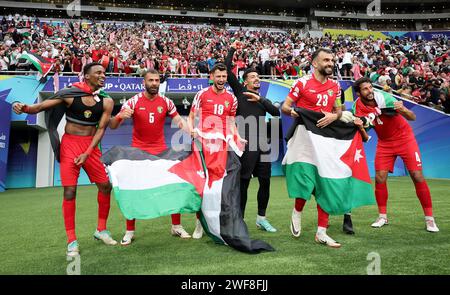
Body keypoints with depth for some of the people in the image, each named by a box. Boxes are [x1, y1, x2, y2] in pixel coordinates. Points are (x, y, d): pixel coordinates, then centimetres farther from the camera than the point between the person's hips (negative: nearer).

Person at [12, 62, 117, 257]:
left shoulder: (106, 102, 0)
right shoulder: (70, 94, -5)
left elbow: (101, 129, -2)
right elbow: (40, 107, -3)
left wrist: (87, 153, -11)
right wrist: (24, 108, -25)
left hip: (91, 146, 3)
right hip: (70, 145, -3)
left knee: (105, 186, 2)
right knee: (70, 192, -6)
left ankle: (101, 230, 22)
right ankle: (71, 240, 6)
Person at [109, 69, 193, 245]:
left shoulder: (166, 102, 1)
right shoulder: (133, 102, -6)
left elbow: (179, 121, 4)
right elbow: (113, 127, -7)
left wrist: (192, 133, -16)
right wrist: (120, 116, -30)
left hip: (161, 151, 2)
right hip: (138, 151, -2)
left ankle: (176, 226, 16)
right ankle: (130, 231, 12)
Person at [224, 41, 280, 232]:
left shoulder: (263, 99, 22)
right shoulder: (240, 92, 9)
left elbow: (276, 113, 4)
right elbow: (227, 71, 0)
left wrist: (260, 99, -5)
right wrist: (232, 50, 7)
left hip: (262, 145, 5)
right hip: (246, 144, -5)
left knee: (265, 181, 9)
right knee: (243, 182, -2)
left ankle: (261, 218, 24)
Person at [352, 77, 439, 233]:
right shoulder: (359, 105, -13)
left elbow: (413, 118, -19)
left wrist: (403, 109, -40)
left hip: (404, 138, -3)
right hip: (384, 142, 3)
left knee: (418, 177, -7)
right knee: (379, 178, -5)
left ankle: (429, 218, 6)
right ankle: (382, 216, 11)